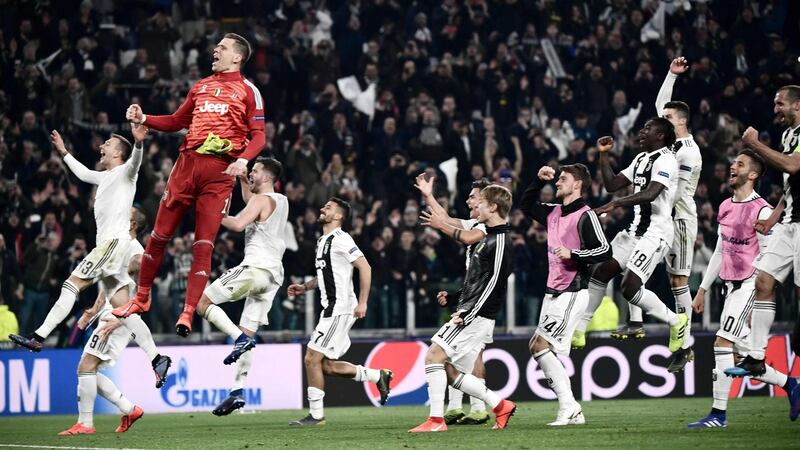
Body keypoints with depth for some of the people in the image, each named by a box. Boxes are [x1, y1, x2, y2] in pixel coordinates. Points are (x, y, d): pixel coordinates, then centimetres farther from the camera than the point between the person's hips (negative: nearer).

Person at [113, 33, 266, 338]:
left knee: (203, 245, -7)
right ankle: (142, 298, 18)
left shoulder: (248, 91, 5)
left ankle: (188, 313, -7)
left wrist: (243, 159, -20)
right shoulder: (201, 86, 21)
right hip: (188, 162, 5)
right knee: (160, 234, 4)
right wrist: (143, 119, 12)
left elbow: (258, 135, -2)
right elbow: (177, 122, 26)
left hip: (220, 171, -5)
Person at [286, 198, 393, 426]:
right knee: (326, 366, 10)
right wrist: (305, 287, 16)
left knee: (312, 358, -9)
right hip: (330, 309, 10)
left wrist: (362, 303, -20)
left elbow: (365, 268, -17)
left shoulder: (340, 240, -12)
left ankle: (316, 414, -3)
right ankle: (378, 375, 19)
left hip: (340, 309, -10)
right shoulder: (322, 241, 18)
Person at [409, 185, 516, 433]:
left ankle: (436, 419, -15)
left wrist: (466, 315, -22)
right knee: (450, 371, 8)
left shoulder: (499, 243, -14)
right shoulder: (489, 238, 18)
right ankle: (500, 406, 13)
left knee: (434, 355, -15)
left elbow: (492, 284, -20)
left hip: (476, 317, -10)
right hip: (469, 316, 10)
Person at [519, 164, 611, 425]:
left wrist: (572, 254, -22)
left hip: (571, 294, -9)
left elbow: (604, 251, -18)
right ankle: (571, 412, 7)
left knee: (539, 345, -16)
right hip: (553, 293, 9)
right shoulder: (554, 213, 14)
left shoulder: (585, 216, -11)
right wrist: (539, 181, 18)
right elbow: (526, 206, 30)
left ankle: (569, 410, -13)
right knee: (539, 348, 5)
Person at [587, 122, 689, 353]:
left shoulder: (665, 159, -14)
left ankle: (676, 321, 1)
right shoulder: (641, 159, 17)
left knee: (630, 287, -16)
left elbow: (651, 193, -29)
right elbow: (612, 184, 20)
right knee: (600, 272, 5)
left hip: (655, 232, -9)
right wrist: (604, 154, 11)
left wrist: (615, 204, -38)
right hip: (637, 228, 9)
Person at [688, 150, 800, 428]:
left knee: (723, 342, -13)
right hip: (731, 287, 8)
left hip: (749, 286, -8)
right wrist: (702, 290, 23)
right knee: (743, 351, 7)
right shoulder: (725, 207, 14)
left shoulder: (761, 211, -11)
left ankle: (719, 414, -10)